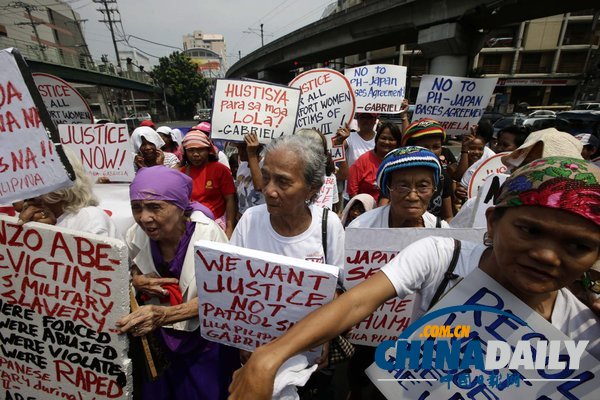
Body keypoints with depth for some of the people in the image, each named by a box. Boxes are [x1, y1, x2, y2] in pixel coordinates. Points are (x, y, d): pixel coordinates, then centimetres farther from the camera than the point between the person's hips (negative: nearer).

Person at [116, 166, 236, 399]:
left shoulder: (207, 233, -24)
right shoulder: (136, 234, -11)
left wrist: (164, 315, -33)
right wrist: (135, 281, -15)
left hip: (204, 339, -3)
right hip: (157, 338, 4)